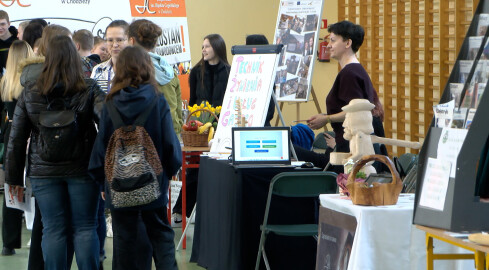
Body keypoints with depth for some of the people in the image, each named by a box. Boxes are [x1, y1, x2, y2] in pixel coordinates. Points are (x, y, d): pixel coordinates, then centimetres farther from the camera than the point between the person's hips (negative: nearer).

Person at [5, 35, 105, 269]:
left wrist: (14, 177, 10)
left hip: (44, 172, 1)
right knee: (85, 228, 5)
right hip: (82, 170, -1)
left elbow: (16, 139, 3)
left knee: (53, 230, 5)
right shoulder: (89, 90, -5)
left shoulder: (29, 94, 0)